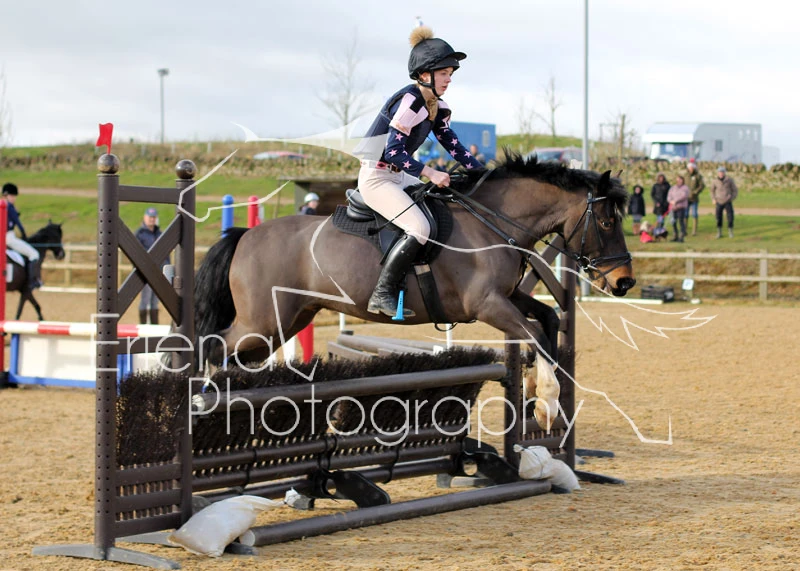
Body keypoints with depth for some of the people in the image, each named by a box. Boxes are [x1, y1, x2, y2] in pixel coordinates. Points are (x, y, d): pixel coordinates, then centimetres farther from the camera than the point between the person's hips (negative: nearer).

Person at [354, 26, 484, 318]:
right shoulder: (409, 101, -20)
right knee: (420, 228, -26)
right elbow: (394, 151, -24)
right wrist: (430, 173, -28)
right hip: (377, 178, -10)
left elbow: (453, 146, 13)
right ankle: (382, 294, -23)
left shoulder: (437, 107, 9)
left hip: (399, 177, 10)